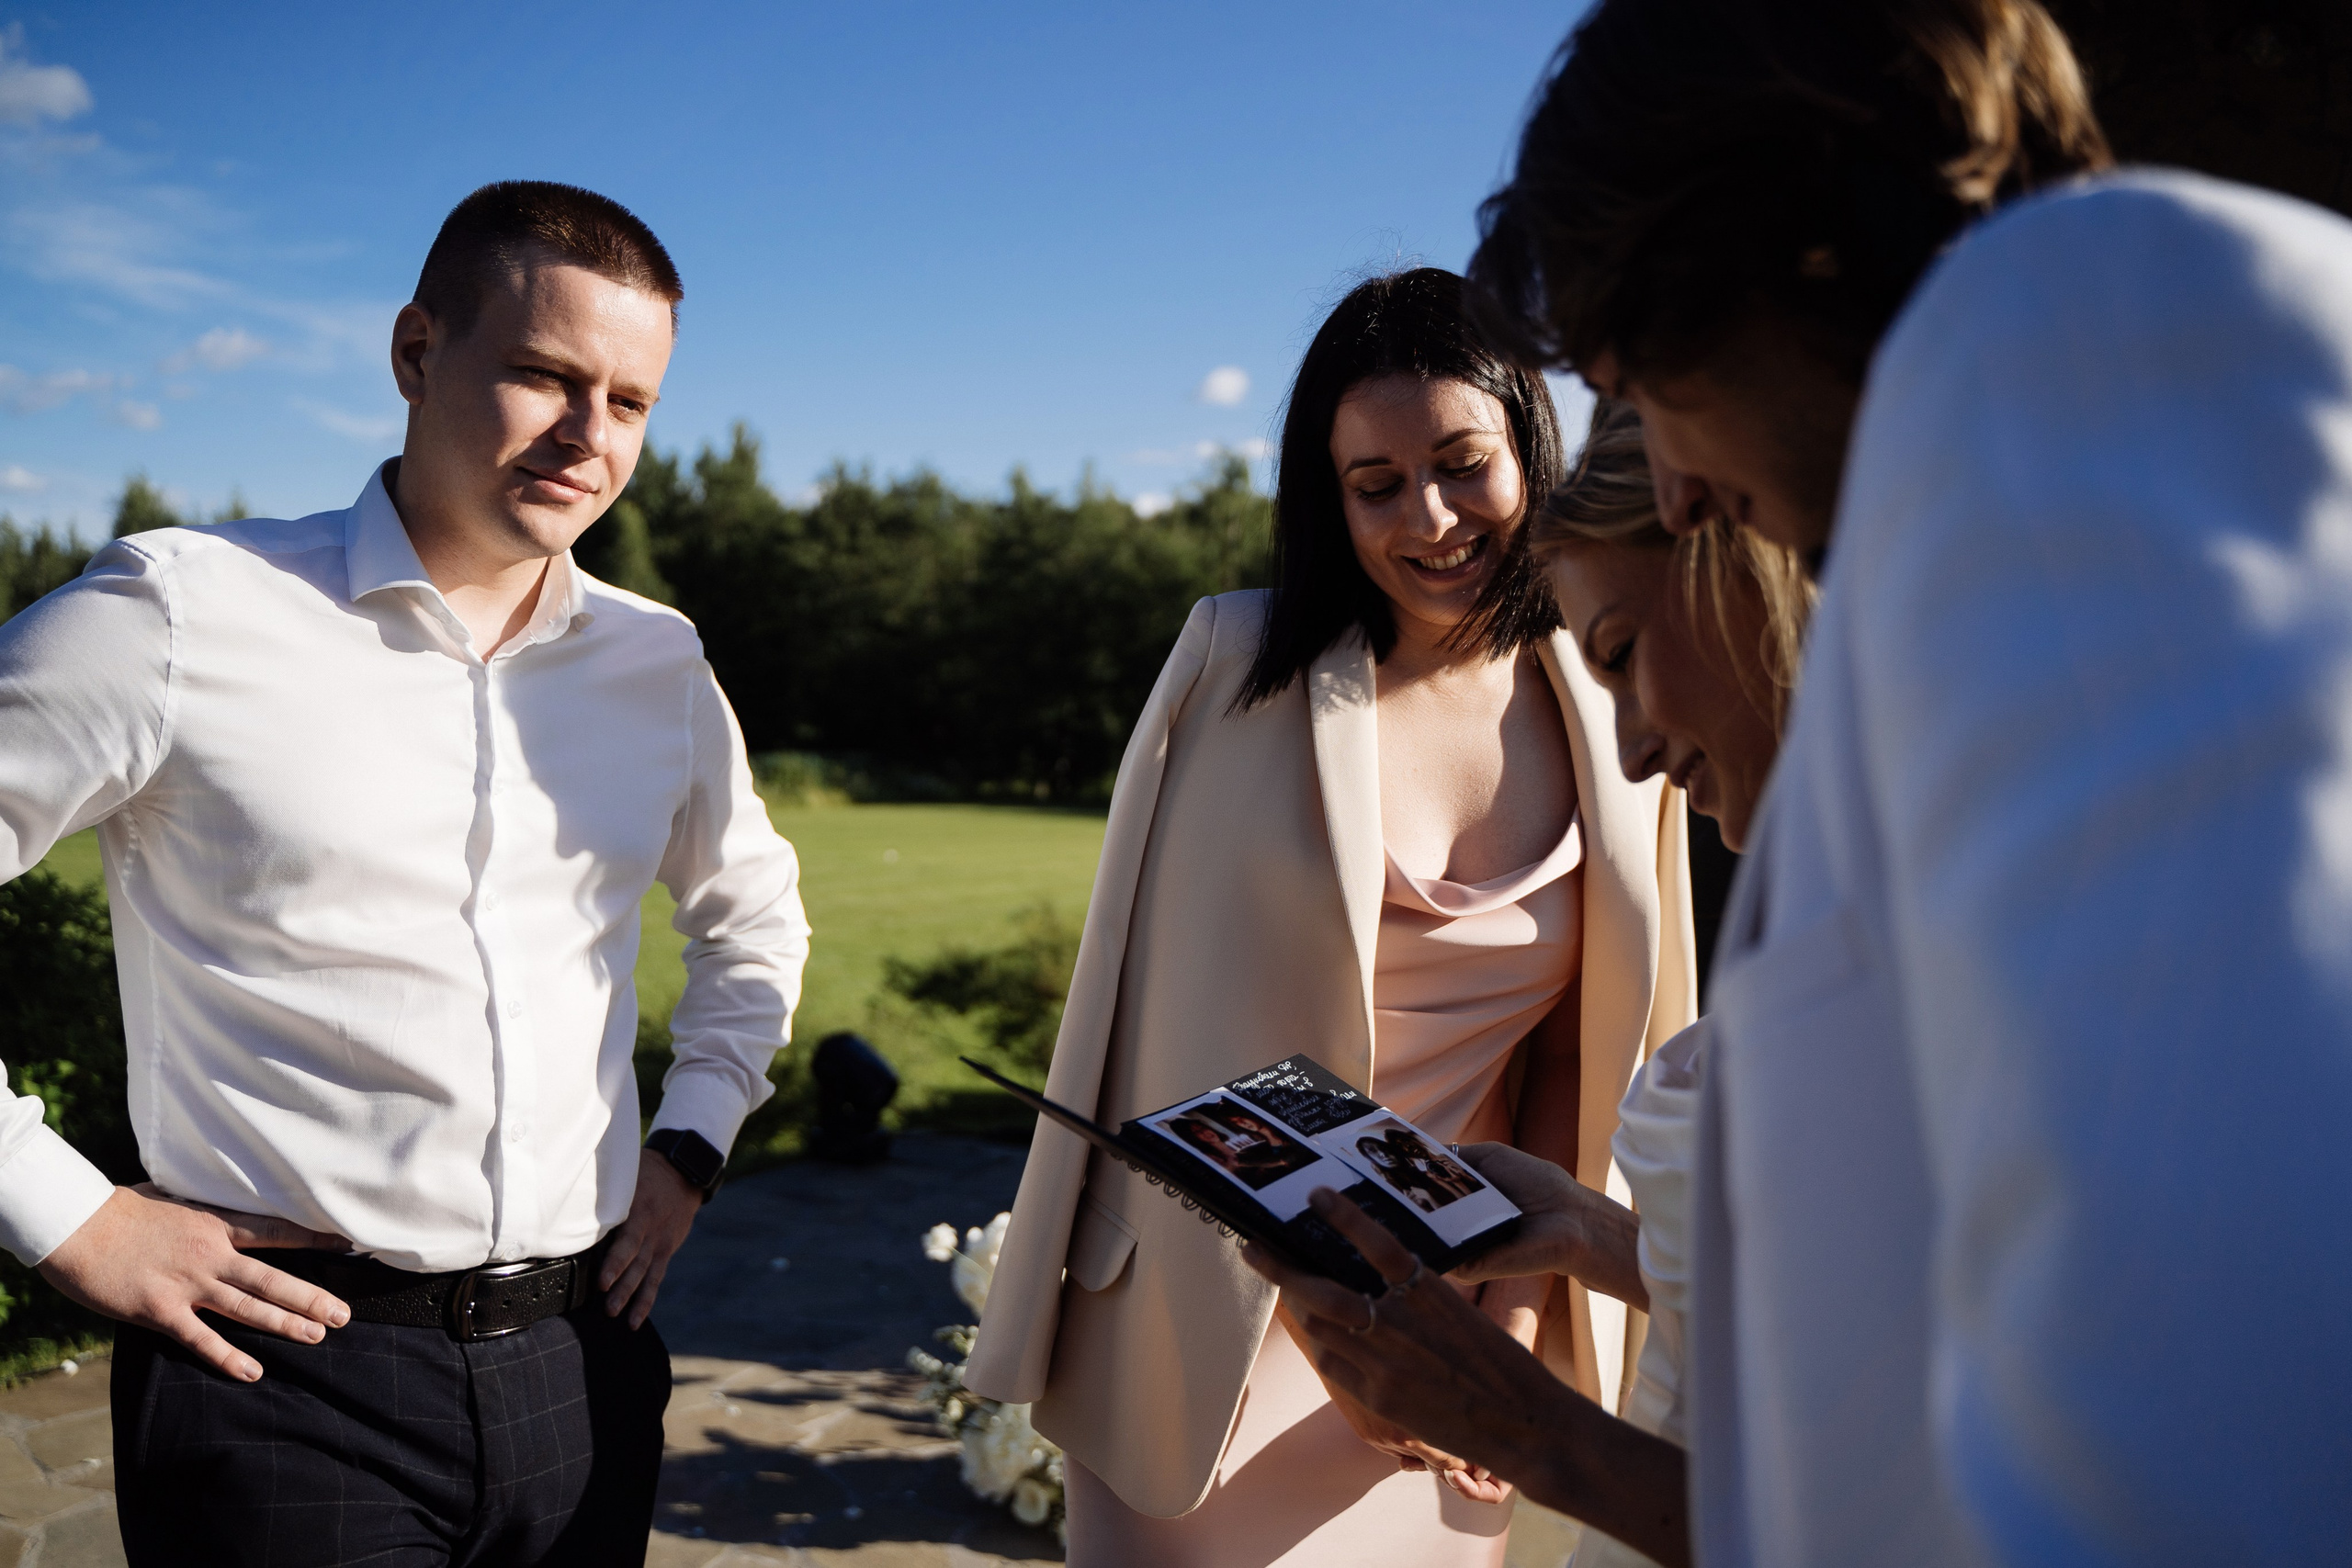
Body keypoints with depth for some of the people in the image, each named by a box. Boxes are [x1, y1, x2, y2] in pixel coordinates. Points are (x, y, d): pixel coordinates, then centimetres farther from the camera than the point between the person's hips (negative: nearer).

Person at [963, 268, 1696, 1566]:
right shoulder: (1238, 664, -9)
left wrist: (1517, 1313, -4)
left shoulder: (1604, 717, -1)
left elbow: (1572, 1045, 3)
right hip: (1221, 1307, -2)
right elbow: (1191, 1041, -8)